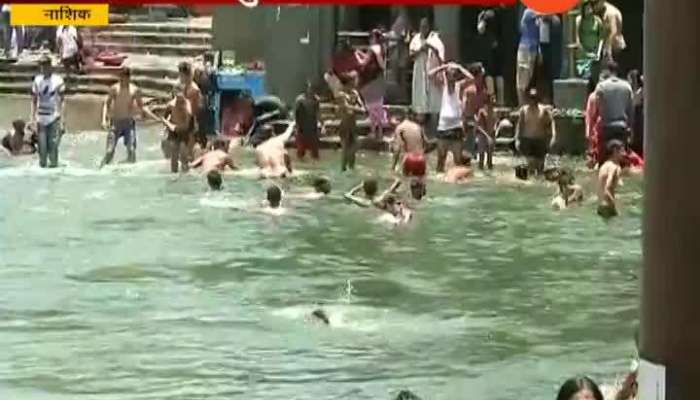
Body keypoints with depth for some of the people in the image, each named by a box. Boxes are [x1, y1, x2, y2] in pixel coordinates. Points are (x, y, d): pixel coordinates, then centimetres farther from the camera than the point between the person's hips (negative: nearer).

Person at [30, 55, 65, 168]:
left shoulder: (58, 80, -4)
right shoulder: (37, 80, 8)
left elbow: (62, 101, -2)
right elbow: (34, 101, 14)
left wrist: (62, 120, -8)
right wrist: (33, 118, 9)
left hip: (54, 118, -3)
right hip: (41, 118, 3)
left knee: (53, 143, -6)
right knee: (42, 144, 2)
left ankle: (53, 164, 1)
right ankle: (42, 163, 11)